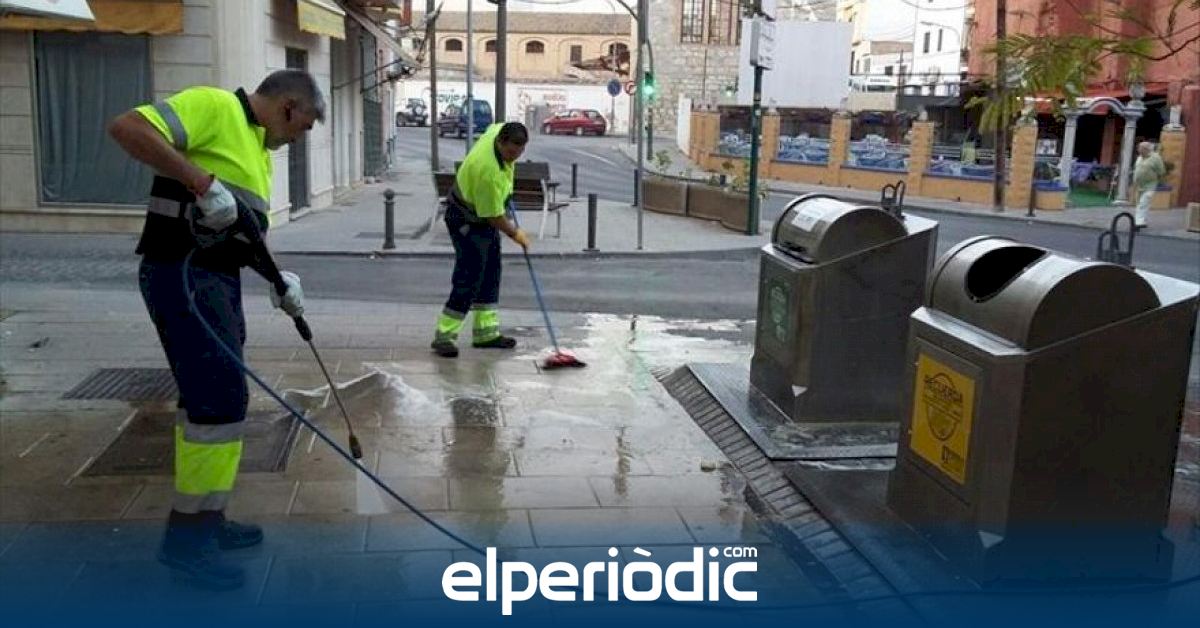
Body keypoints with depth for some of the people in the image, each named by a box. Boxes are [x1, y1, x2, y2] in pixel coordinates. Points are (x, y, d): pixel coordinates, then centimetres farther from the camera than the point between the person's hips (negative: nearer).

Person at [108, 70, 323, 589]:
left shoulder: (259, 148, 20)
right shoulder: (214, 105, -9)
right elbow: (127, 127, -22)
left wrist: (278, 278, 10)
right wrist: (203, 183, -26)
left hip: (219, 279, 10)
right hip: (180, 274, -10)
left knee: (210, 399, 15)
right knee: (221, 399, -9)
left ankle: (207, 519, 26)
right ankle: (184, 535, 3)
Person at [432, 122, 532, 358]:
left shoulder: (499, 129, -11)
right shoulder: (488, 172, -36)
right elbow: (494, 216, -26)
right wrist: (515, 233, -10)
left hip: (485, 216, 9)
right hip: (467, 221, -9)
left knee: (490, 274, 11)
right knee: (469, 278, -11)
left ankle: (486, 332, 18)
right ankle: (444, 336, -3)